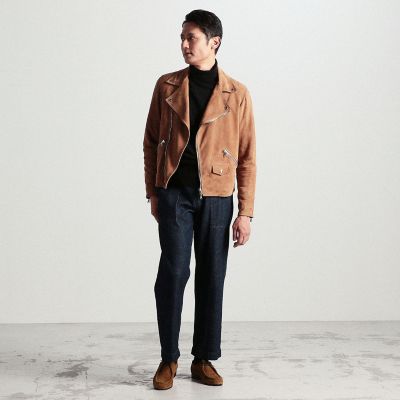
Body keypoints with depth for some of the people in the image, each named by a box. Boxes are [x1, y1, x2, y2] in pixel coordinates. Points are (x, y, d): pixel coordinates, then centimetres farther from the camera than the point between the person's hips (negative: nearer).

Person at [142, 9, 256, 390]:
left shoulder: (237, 93, 2)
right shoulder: (167, 85, 6)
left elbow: (246, 156, 2)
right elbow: (151, 141, 12)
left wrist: (245, 211, -2)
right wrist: (152, 193, 8)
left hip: (216, 197, 0)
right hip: (174, 193, 0)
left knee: (212, 277, 5)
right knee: (173, 272, -6)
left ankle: (204, 359, 18)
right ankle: (169, 359, 8)